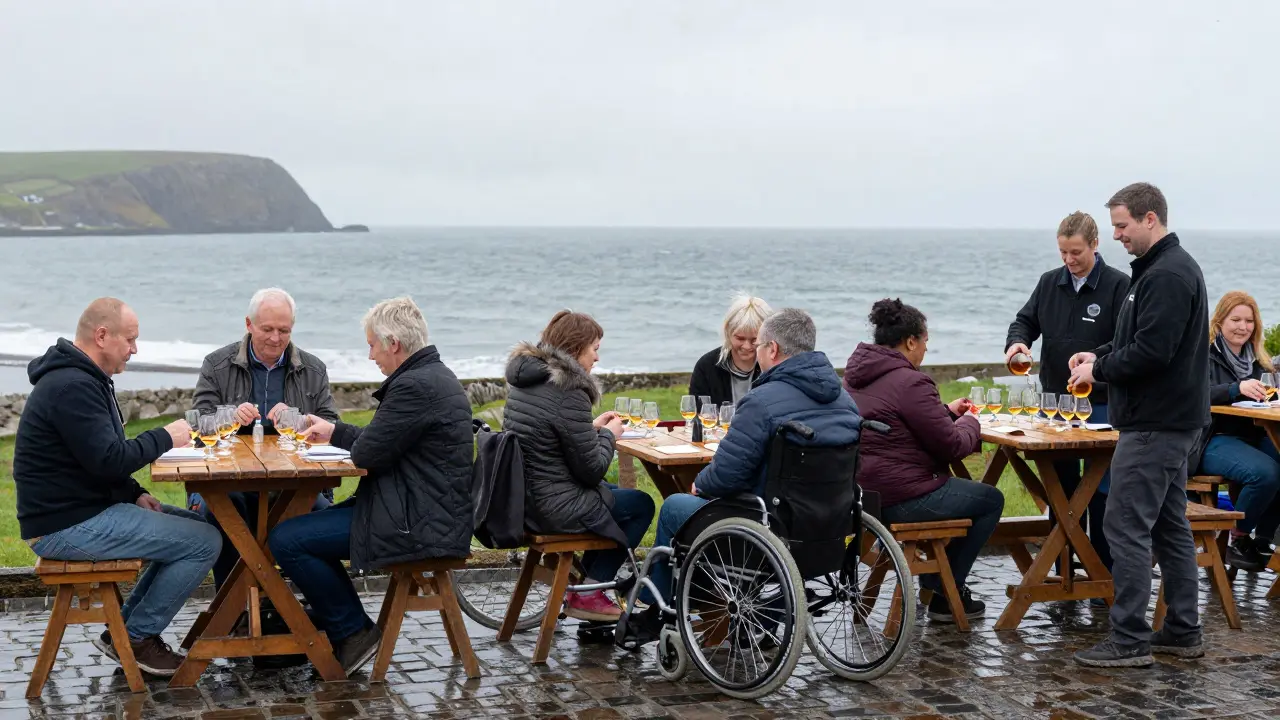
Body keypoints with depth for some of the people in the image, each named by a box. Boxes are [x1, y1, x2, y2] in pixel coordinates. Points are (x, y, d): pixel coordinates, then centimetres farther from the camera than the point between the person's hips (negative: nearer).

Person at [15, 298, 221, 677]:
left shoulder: (81, 378, 15)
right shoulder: (72, 387, -20)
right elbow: (109, 459, -25)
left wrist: (134, 494, 7)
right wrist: (164, 438, -11)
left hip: (84, 509, 11)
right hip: (68, 527, -11)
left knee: (195, 524, 18)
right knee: (205, 543, -14)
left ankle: (127, 627, 17)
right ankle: (136, 638, 0)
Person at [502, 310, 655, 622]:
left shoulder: (523, 380, 7)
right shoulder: (569, 393, -21)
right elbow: (591, 470, -16)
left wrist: (591, 428, 12)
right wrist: (608, 435, 1)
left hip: (521, 498, 10)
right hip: (554, 508, -9)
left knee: (612, 492, 30)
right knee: (641, 505, 10)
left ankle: (584, 585, 28)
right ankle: (587, 595, 11)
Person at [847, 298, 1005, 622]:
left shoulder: (855, 376, 10)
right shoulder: (910, 383, -19)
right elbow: (952, 446, -15)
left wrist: (946, 412, 20)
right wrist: (970, 423, 6)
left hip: (863, 494, 10)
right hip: (902, 500, -10)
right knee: (991, 500, 10)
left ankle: (937, 581, 31)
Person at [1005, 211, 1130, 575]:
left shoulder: (1117, 285, -8)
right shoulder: (1050, 282, 8)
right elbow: (1026, 320, 13)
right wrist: (1017, 341, -9)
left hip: (1100, 405, -5)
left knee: (1101, 490, 1)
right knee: (1061, 487, 11)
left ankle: (1105, 572, 9)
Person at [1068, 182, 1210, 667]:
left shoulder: (1168, 276, -18)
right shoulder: (1169, 267, 17)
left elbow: (1150, 352, -25)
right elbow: (1140, 339, 24)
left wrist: (1099, 369, -11)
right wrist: (1100, 356, 7)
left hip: (1155, 425, -11)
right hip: (1173, 420, 11)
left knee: (1127, 527, -8)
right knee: (1170, 526, 14)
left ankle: (1129, 641, -5)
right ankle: (1183, 632, 21)